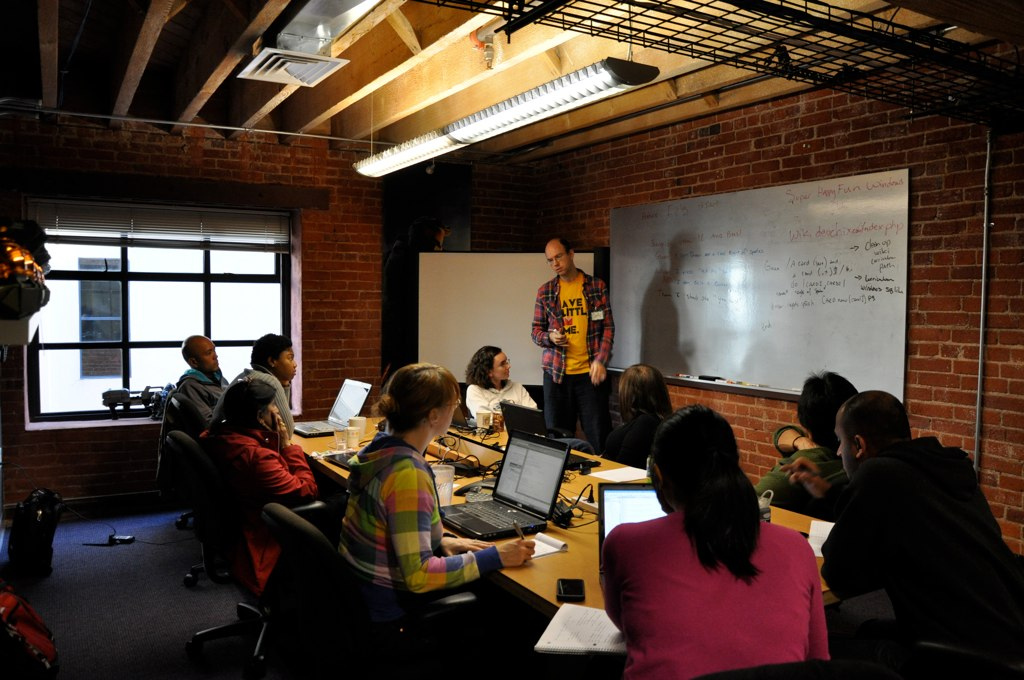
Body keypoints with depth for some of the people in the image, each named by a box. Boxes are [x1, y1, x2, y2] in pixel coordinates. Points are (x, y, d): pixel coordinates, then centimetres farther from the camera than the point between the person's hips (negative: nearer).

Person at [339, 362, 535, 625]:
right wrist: (495, 557, -22)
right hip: (390, 611, -8)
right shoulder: (408, 475, -29)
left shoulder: (381, 446, -1)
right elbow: (418, 575, -29)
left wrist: (441, 540, 1)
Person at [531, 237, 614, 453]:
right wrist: (549, 337, -11)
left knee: (599, 436, -1)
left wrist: (601, 360, -10)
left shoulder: (597, 286, 4)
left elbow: (608, 326, 3)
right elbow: (536, 330, 12)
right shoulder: (545, 292, 8)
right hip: (556, 373, 2)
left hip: (590, 372, -1)